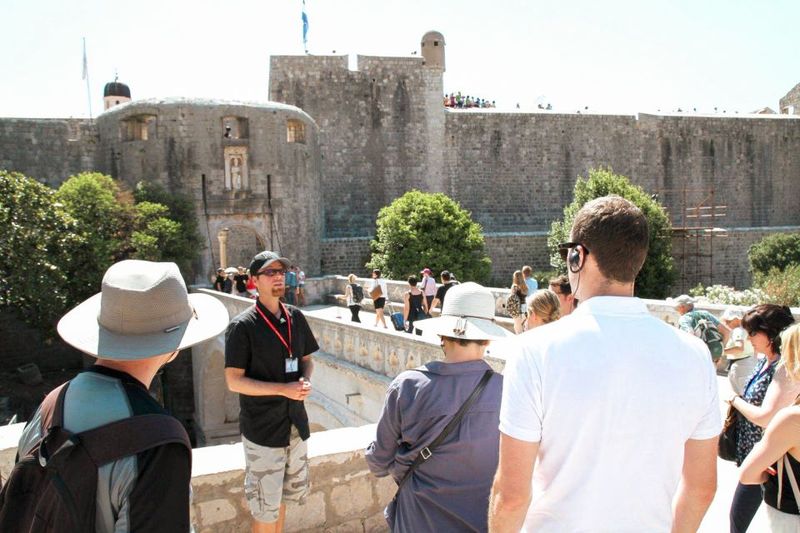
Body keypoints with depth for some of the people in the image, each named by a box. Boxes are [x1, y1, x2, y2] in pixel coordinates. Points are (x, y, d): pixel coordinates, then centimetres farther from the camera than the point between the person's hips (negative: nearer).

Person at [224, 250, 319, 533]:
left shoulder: (296, 317, 3)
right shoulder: (242, 326, -14)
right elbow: (234, 381, -15)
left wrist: (305, 381, -9)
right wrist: (283, 389, -23)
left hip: (295, 423, 6)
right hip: (262, 429, -5)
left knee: (283, 495, 22)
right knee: (265, 508, 7)